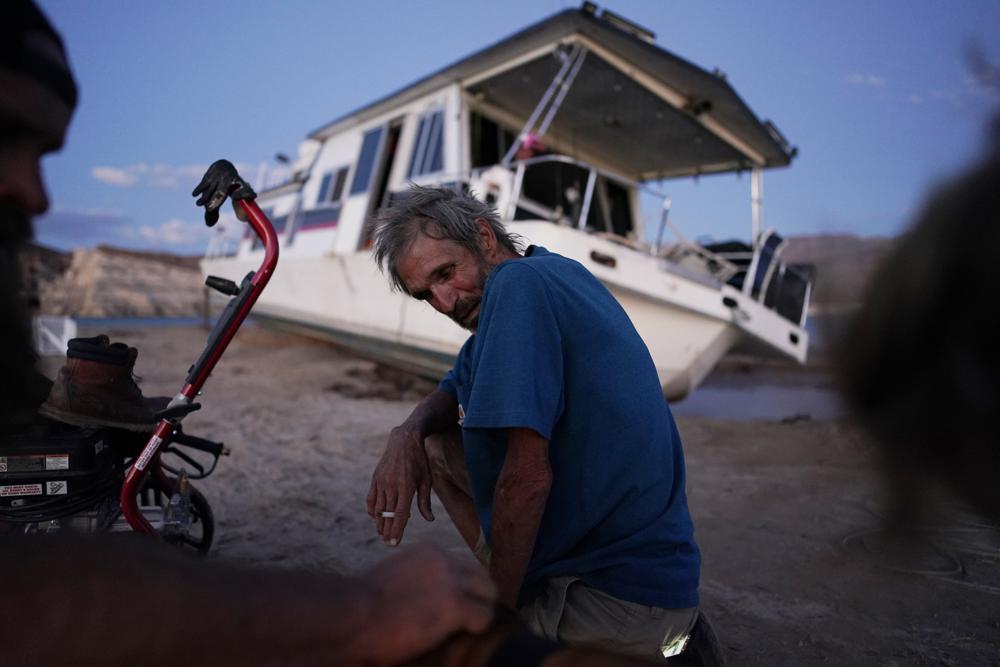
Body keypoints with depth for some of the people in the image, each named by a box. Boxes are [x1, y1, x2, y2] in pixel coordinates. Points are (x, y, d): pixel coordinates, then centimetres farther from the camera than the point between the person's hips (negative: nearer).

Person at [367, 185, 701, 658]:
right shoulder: (553, 271, 10)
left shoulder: (517, 282, -19)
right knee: (435, 446, 15)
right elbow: (452, 393, 20)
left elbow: (528, 478, -24)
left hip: (620, 597, -9)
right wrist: (407, 434, -2)